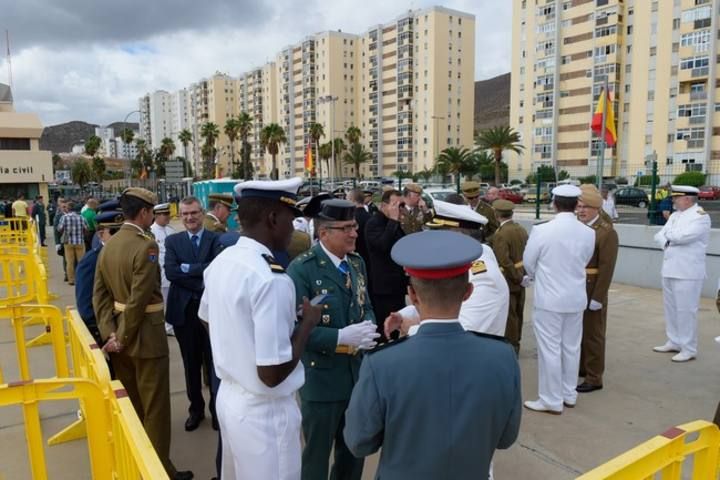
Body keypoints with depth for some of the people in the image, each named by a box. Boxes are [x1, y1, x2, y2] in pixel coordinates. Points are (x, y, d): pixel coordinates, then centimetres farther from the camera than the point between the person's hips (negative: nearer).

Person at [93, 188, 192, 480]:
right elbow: (138, 300, -24)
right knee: (154, 407, 4)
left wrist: (110, 333, -2)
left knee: (128, 403, 22)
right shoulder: (146, 246, -20)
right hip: (144, 336, -8)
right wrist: (121, 337, -13)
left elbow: (100, 294, 3)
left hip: (119, 333, 9)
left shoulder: (108, 245, 6)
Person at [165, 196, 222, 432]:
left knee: (214, 363, 10)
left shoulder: (216, 239, -4)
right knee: (191, 364, 15)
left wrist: (187, 267, -17)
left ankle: (217, 409, 27)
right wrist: (201, 283, -16)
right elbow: (170, 272, -10)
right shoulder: (172, 241, 4)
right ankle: (196, 408, 31)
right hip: (184, 311, 2)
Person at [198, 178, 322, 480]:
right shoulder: (272, 279, -28)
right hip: (264, 410, -8)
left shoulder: (220, 262, -1)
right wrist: (307, 323, -14)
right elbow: (272, 374, -27)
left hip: (229, 395, 8)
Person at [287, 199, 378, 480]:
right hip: (321, 377, -6)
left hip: (358, 372, 7)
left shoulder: (357, 263, 5)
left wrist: (368, 328, -11)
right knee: (317, 454, 15)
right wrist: (341, 337, -28)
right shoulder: (302, 268, -18)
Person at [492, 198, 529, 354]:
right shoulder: (521, 229, 3)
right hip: (520, 277, 8)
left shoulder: (500, 234, -21)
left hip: (508, 280, -8)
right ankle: (515, 344, 31)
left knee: (509, 315, 4)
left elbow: (505, 262, -26)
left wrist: (518, 277, -16)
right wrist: (523, 274, 9)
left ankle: (510, 347, 14)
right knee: (517, 313, 18)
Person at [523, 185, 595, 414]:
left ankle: (552, 401, 13)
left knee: (550, 349, 4)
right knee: (571, 347, 16)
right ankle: (569, 395, 30)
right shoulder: (588, 233, -4)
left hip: (549, 298, -5)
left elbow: (528, 262, -6)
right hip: (576, 297, 5)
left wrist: (535, 276, 16)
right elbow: (584, 262, 8)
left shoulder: (542, 230, -17)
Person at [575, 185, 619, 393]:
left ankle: (594, 378, 16)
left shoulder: (607, 232, -14)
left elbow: (606, 269, -18)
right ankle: (579, 367, 36)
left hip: (592, 292, -7)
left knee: (592, 334, 4)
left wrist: (597, 297, -20)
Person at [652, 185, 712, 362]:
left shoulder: (701, 216, -10)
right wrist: (667, 244, -10)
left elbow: (682, 236, -22)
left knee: (685, 310, -4)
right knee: (671, 308, 14)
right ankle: (673, 342, 26)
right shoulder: (675, 216, 14)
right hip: (669, 269, 8)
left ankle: (689, 349, 5)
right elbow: (659, 236, 11)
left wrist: (669, 235, -2)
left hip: (687, 272, -8)